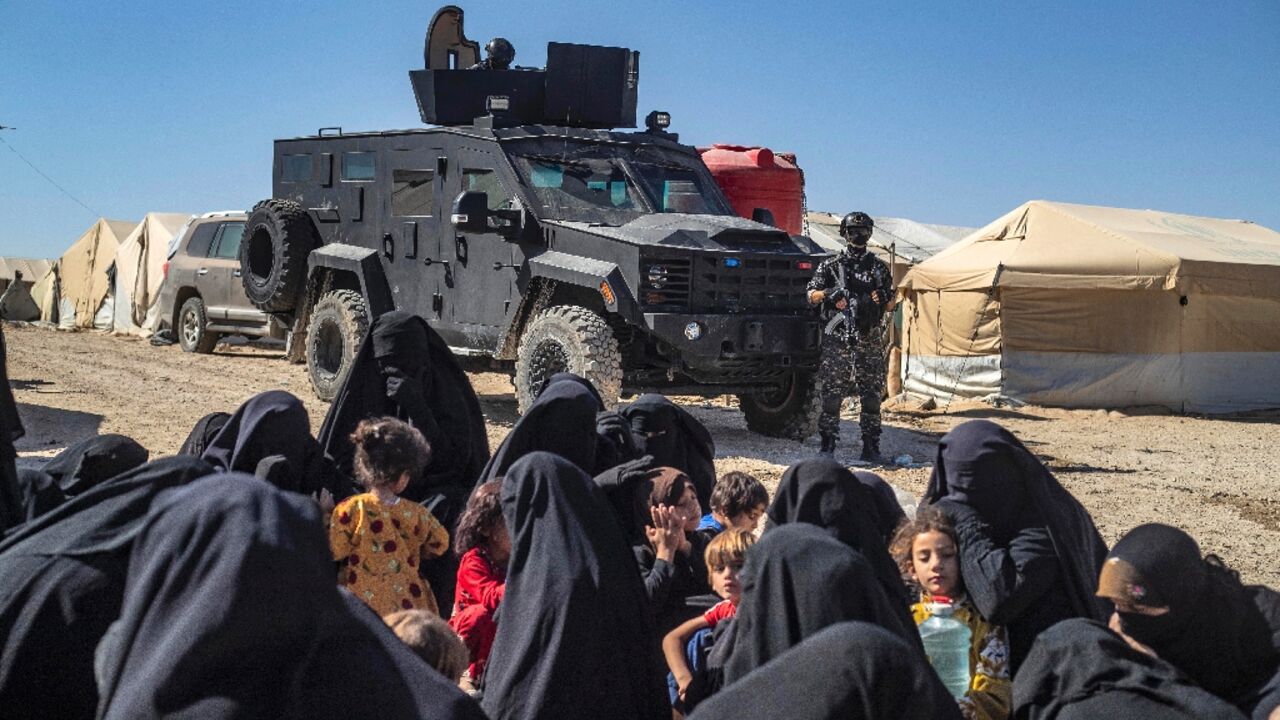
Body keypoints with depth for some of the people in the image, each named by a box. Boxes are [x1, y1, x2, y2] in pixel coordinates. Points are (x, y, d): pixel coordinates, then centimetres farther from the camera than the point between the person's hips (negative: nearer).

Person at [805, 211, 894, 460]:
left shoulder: (879, 267, 14)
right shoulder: (830, 265, 7)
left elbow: (890, 304, 16)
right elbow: (812, 296, 4)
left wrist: (881, 298, -6)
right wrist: (829, 293, -16)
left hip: (870, 340, 2)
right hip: (837, 339, -2)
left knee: (872, 396, 3)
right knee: (832, 394, -3)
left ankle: (871, 446, 9)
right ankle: (828, 444, 4)